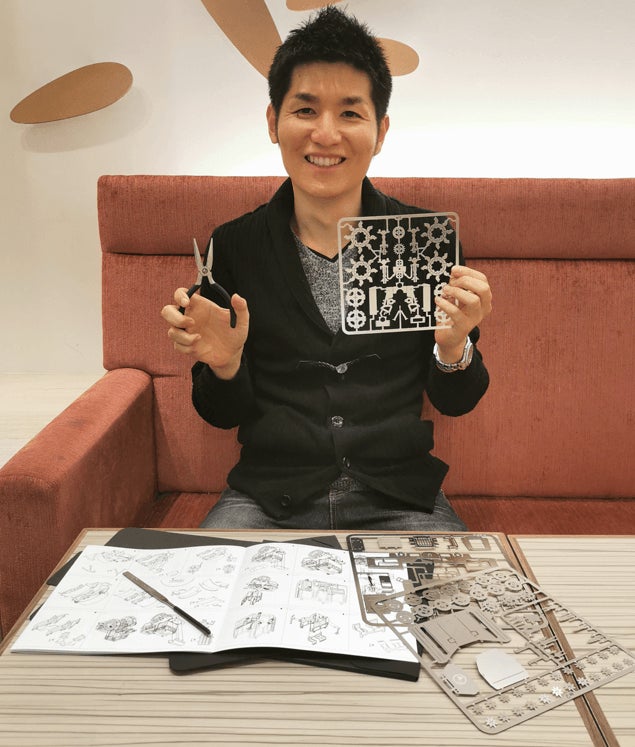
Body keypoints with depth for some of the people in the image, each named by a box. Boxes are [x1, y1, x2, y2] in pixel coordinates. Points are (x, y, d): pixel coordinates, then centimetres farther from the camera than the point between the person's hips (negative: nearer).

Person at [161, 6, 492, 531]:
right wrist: (223, 366, -16)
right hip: (268, 496, 0)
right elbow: (222, 414, 6)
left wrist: (456, 347, -16)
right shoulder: (233, 246, -1)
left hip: (398, 497, 1)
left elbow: (456, 402, 5)